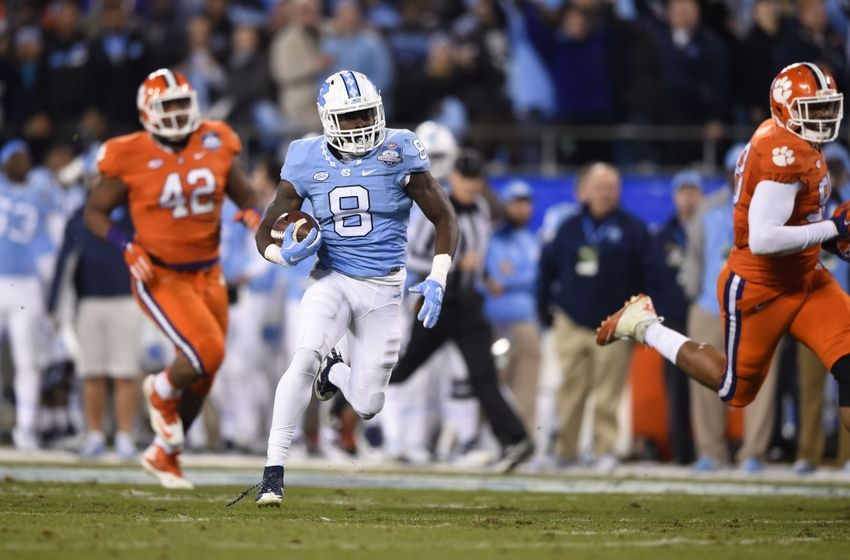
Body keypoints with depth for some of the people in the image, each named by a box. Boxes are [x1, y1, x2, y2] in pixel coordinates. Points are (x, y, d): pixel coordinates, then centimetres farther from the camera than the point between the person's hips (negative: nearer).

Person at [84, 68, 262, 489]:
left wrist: (251, 214, -11)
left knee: (202, 375, 11)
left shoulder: (215, 146, -1)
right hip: (160, 278, -5)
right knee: (206, 352, -22)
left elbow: (244, 195, 12)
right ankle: (162, 391, 12)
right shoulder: (131, 158, -12)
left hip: (207, 275, 5)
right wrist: (127, 247, -18)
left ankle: (164, 453, 32)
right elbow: (94, 212, -3)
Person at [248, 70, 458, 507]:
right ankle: (273, 472, -24)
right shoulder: (308, 162, -4)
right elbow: (266, 231, 5)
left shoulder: (398, 154, -8)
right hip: (332, 282, 0)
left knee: (366, 407, 1)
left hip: (383, 290, 0)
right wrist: (286, 254, -18)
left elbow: (444, 219, 0)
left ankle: (335, 372, 39)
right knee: (305, 357, -29)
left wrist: (437, 281, -12)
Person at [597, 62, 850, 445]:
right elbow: (762, 239, -34)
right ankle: (645, 327, 26)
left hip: (804, 278, 9)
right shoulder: (785, 155, -27)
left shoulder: (794, 142, 4)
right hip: (759, 290, -9)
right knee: (735, 392, 11)